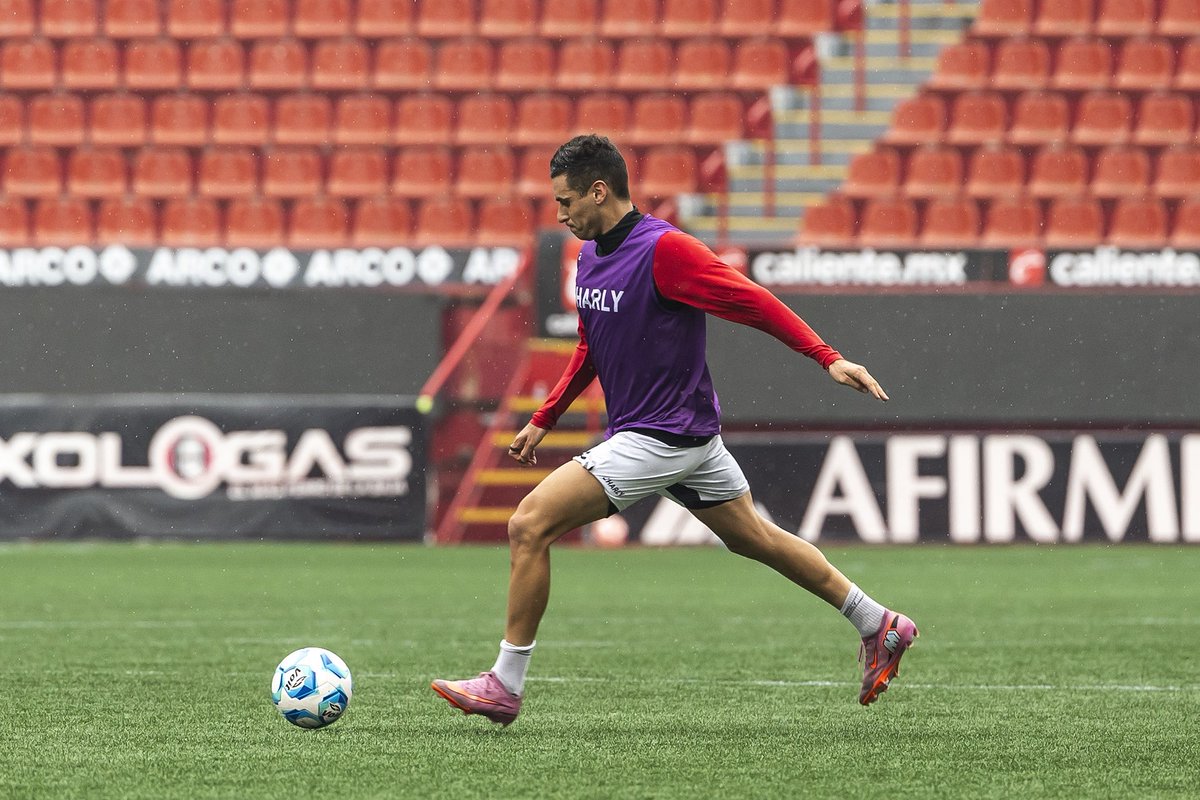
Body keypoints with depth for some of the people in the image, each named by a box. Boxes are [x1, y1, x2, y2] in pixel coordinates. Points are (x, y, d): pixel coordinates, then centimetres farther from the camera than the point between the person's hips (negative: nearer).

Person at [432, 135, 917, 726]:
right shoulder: (590, 257, 9)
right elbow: (590, 349, 23)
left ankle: (505, 687, -8)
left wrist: (827, 358, -24)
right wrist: (543, 420, 21)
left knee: (530, 525, -13)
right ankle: (878, 626, 30)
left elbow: (752, 301, -19)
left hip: (664, 436, -10)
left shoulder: (664, 249, -19)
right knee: (755, 538, 19)